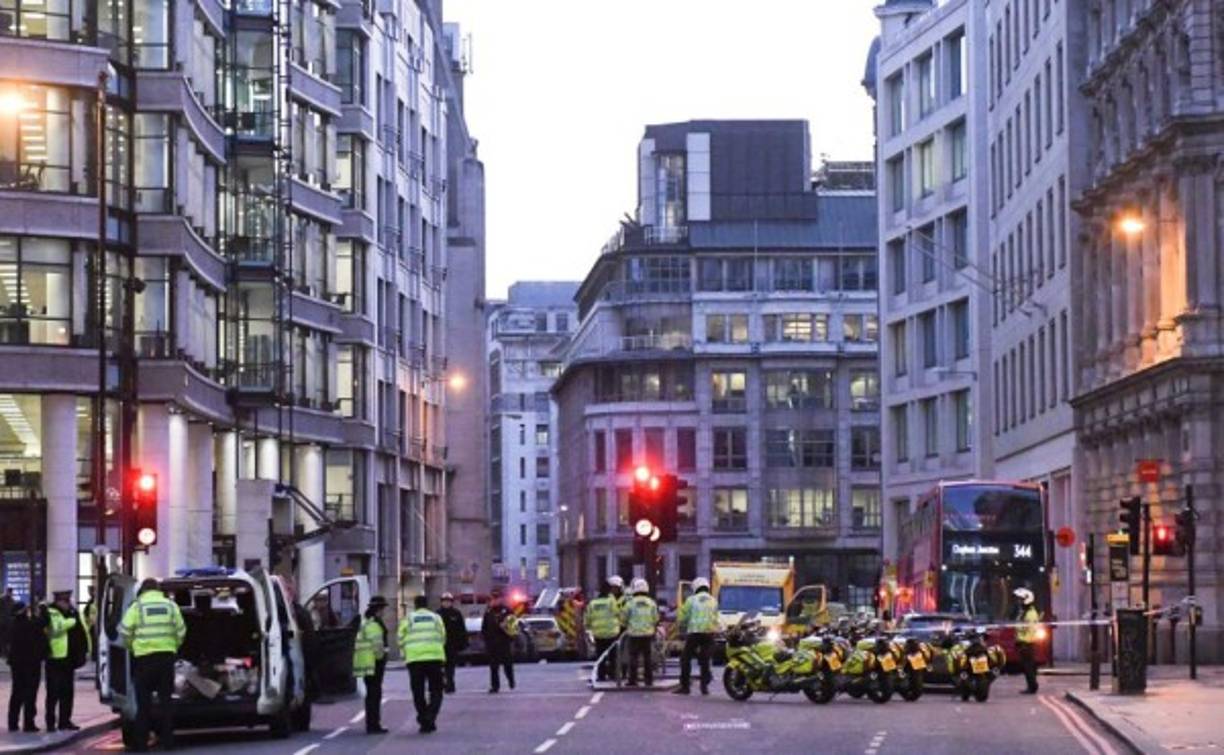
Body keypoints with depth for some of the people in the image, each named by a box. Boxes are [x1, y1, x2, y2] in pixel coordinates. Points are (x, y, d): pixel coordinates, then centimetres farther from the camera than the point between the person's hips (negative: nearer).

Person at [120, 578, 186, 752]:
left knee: (144, 700, 3)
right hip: (167, 655, 2)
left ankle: (141, 742, 3)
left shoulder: (137, 607, 2)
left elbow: (125, 632, -4)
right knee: (166, 698, 10)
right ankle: (167, 739, 10)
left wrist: (131, 648, 13)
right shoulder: (170, 605, 10)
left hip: (144, 656, -2)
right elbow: (181, 632, 8)